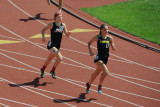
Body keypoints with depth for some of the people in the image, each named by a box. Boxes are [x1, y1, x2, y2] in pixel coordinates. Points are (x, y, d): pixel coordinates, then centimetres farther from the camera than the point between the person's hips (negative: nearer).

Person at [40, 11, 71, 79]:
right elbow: (43, 30, 4)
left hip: (58, 46, 6)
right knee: (60, 58, -22)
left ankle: (42, 70, 48)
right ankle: (52, 71, -2)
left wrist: (68, 33, -16)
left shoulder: (63, 25, 4)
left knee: (49, 59, 22)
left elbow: (67, 35, 7)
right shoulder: (52, 25, -8)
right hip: (51, 45, -6)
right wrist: (43, 36, -13)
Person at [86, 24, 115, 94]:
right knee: (106, 72, -23)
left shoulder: (110, 38, 0)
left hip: (105, 58, 5)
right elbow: (89, 43, 7)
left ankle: (88, 84, 44)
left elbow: (113, 49, 3)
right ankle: (100, 86, -4)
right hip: (98, 58, -5)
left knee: (96, 73, 20)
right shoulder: (97, 38, -9)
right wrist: (90, 51, -5)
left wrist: (112, 45, -19)